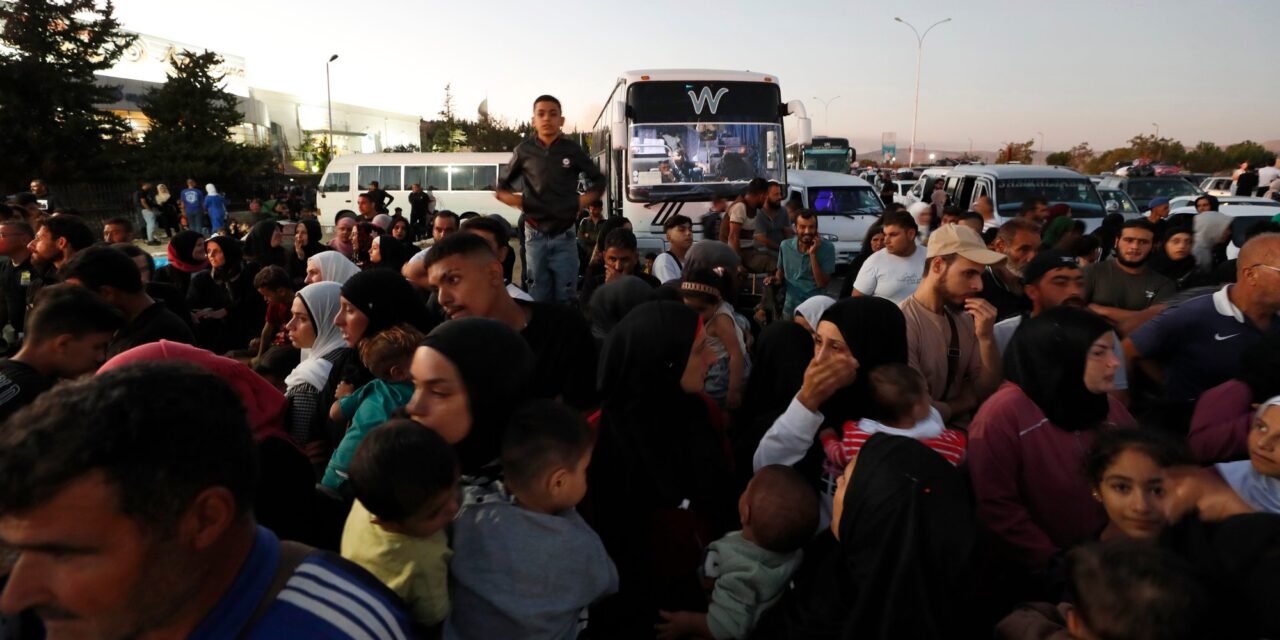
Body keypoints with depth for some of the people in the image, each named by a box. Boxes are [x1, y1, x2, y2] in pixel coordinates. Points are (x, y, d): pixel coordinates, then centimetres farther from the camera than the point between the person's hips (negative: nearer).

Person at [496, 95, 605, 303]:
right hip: (535, 236, 0)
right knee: (538, 298, 7)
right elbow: (501, 186, 14)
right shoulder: (524, 151, 2)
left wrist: (582, 202, 1)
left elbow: (598, 180, 14)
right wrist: (517, 201, -2)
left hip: (564, 236, 0)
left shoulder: (573, 150, 1)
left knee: (565, 298, 3)